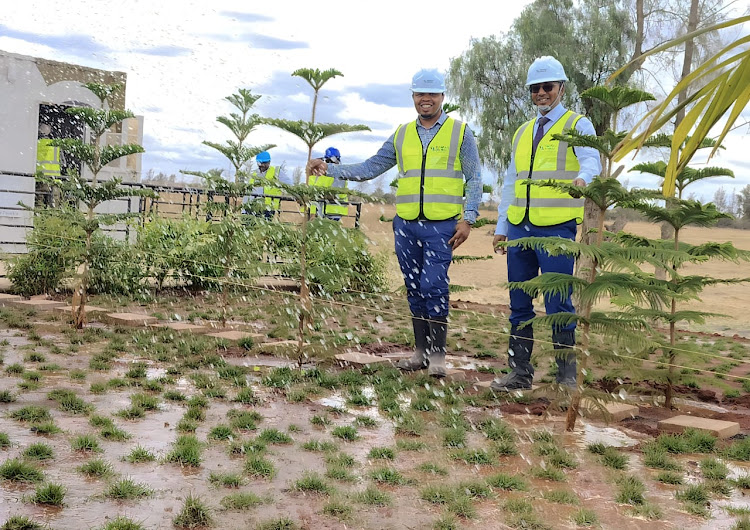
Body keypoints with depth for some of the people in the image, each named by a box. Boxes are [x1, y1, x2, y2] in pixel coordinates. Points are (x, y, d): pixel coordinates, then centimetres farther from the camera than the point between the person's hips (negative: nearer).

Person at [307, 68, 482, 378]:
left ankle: (437, 354, -2)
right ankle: (421, 351, 20)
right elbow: (370, 169, 15)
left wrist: (468, 218, -7)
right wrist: (329, 169, 7)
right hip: (406, 225, 4)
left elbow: (474, 179, 3)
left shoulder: (460, 132, 4)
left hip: (442, 226, -4)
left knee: (433, 286, -14)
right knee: (414, 290, 9)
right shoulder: (401, 135, 13)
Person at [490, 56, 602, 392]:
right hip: (519, 228, 6)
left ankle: (567, 376, 5)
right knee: (519, 303, 8)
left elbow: (591, 160, -16)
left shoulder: (577, 125, 3)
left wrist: (582, 178, -40)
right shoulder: (522, 133, 20)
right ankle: (520, 371, 17)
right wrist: (501, 226, 15)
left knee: (558, 304, -5)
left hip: (557, 228, -6)